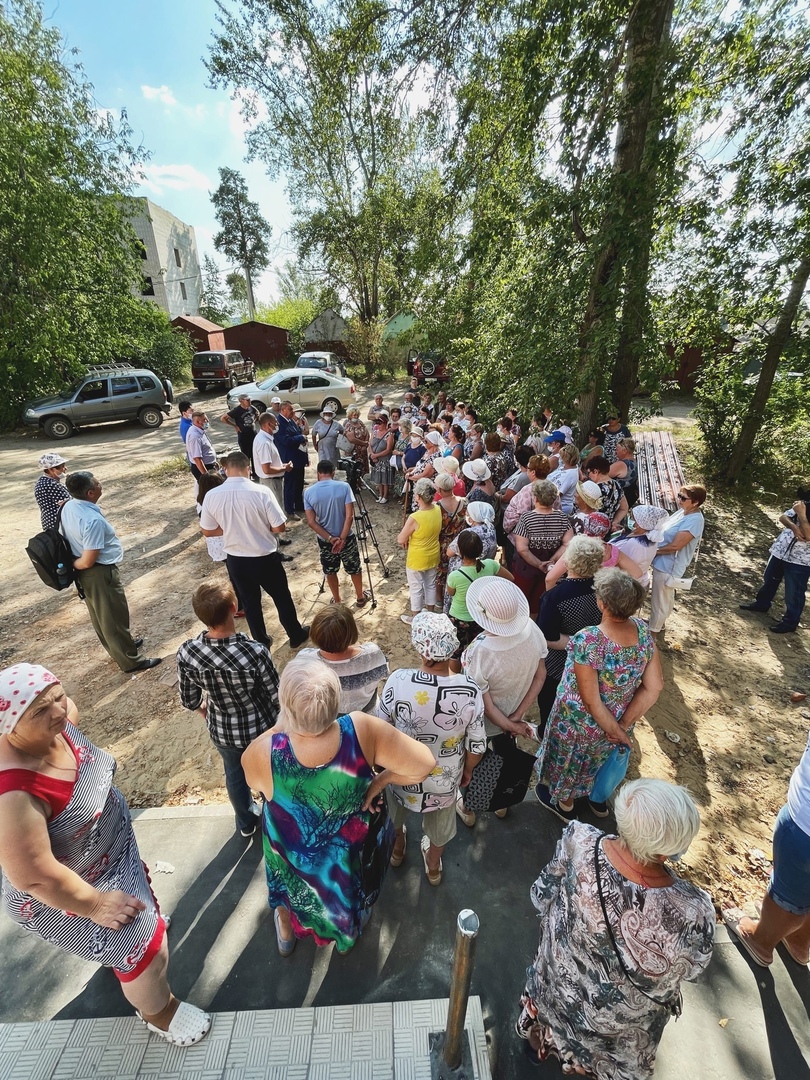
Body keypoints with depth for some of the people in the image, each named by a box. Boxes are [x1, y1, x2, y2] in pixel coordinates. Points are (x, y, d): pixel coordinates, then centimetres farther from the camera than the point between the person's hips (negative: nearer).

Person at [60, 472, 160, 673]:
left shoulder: (68, 507, -2)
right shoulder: (93, 520, -30)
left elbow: (71, 538, 10)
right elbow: (88, 561, -25)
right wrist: (72, 565, -8)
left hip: (85, 571, 9)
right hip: (100, 573, -9)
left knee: (101, 614, 24)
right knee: (114, 616, 5)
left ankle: (119, 644, 45)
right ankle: (130, 659, 21)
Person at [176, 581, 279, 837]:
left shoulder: (186, 653, -26)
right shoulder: (255, 652, -37)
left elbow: (189, 700, -9)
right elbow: (276, 697, -21)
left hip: (222, 731, 3)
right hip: (261, 728, -3)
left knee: (235, 774, 32)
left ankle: (246, 821, 59)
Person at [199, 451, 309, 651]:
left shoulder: (212, 496, -11)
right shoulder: (261, 492, -19)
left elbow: (207, 531, 1)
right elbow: (279, 527, -15)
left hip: (235, 560, 3)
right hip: (265, 558, -2)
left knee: (250, 603, 21)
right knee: (282, 598, 17)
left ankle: (261, 641, 37)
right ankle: (296, 635, 35)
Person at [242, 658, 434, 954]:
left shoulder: (263, 752, -40)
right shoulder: (361, 730, -41)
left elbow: (251, 776, -15)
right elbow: (423, 765, -32)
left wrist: (283, 727, -17)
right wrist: (381, 779, -17)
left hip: (292, 851, 0)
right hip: (349, 849, 1)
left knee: (293, 884, 36)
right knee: (346, 886, 36)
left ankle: (286, 934, 67)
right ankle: (348, 932, 67)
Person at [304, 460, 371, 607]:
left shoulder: (308, 492, -8)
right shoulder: (344, 486, -12)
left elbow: (311, 522, -11)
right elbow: (349, 516, -18)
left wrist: (330, 538, -11)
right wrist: (342, 538, -16)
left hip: (324, 540, 1)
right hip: (346, 538, -1)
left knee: (330, 571, 22)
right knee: (354, 569, 20)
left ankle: (336, 601, 37)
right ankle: (360, 597, 36)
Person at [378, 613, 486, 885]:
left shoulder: (398, 681, -32)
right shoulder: (470, 691, -29)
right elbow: (476, 745, -15)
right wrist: (467, 771, 6)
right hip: (446, 778, 1)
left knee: (396, 813, 35)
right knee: (440, 823, 34)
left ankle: (397, 849, 64)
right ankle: (434, 867, 61)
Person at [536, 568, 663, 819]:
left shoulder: (587, 641, -38)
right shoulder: (643, 630, -20)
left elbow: (591, 701, -29)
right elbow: (654, 688, -13)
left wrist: (614, 730, -11)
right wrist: (623, 725, -9)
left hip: (581, 722, -5)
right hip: (617, 720, 5)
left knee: (569, 759, 28)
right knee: (599, 758, 35)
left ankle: (564, 803, 56)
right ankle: (598, 798, 62)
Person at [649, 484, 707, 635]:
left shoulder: (694, 520, -25)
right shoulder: (683, 512, 3)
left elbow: (675, 546, -26)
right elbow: (666, 532, 12)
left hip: (668, 566, -9)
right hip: (664, 563, 9)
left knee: (659, 601, 8)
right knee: (665, 598, 27)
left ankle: (652, 632, 25)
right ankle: (659, 624, 45)